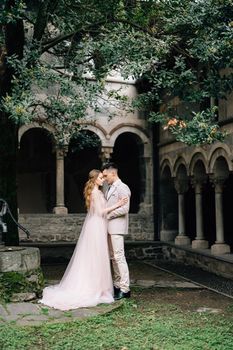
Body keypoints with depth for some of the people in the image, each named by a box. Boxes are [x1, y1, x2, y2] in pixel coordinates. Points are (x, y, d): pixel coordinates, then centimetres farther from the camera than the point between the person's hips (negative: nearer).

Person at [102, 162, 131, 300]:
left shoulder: (122, 188, -10)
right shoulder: (110, 189, 18)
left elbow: (124, 209, -18)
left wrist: (107, 215, -13)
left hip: (117, 227, -9)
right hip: (109, 227, 9)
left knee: (119, 257, -9)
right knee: (113, 257, 12)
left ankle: (125, 289, -5)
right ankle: (117, 285, 20)